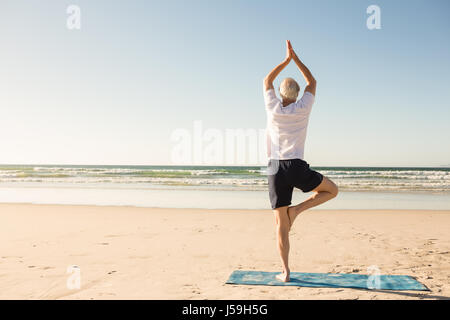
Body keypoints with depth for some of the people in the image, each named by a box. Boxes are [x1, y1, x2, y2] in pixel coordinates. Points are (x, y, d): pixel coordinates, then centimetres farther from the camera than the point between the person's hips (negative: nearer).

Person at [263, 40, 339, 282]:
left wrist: (286, 59, 23)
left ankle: (285, 271, 6)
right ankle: (297, 209, 4)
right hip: (297, 168, -1)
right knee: (332, 190, 23)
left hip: (276, 170, 2)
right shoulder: (303, 109, 2)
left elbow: (267, 80, 20)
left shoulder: (273, 109, 3)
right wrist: (294, 57, 21)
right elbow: (312, 82, 19)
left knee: (281, 223, 6)